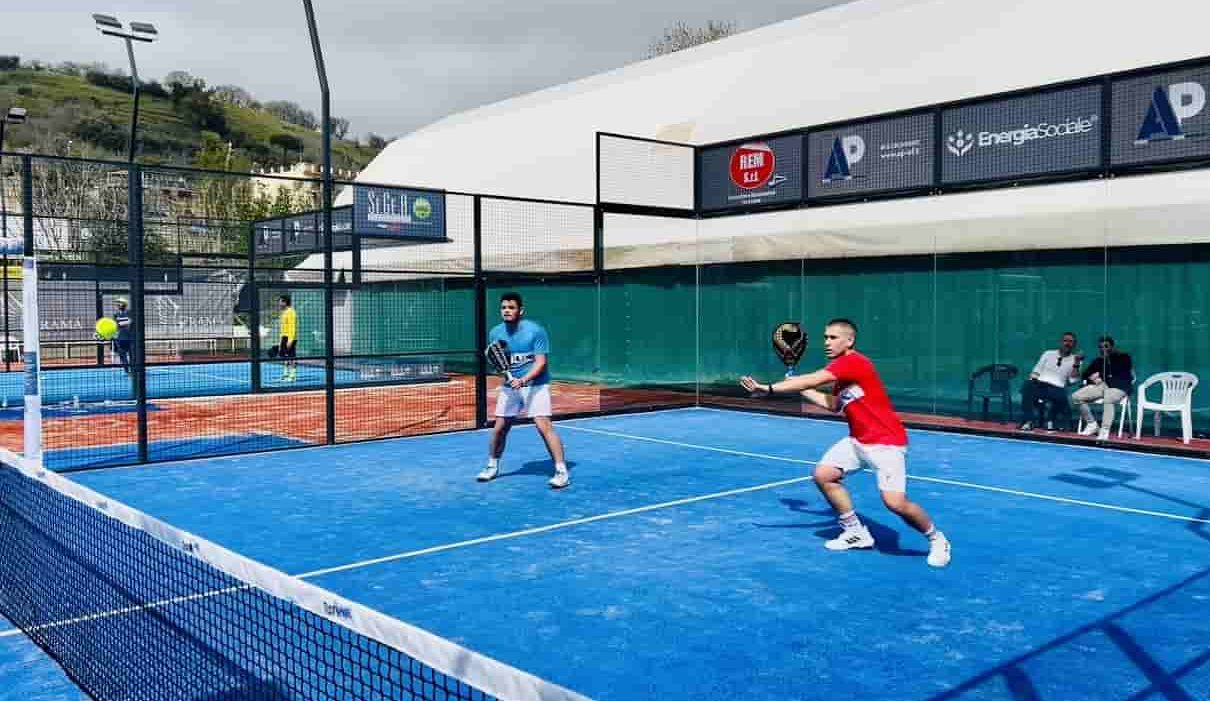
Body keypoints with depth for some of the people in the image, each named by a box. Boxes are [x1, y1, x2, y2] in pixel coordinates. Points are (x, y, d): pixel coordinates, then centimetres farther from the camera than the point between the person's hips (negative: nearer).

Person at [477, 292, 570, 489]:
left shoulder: (535, 331, -14)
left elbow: (541, 362, -16)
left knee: (544, 426, -17)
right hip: (510, 386, 5)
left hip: (535, 385, -5)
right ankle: (492, 466, 29)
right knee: (499, 428, 6)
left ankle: (561, 471, -12)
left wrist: (523, 380, -30)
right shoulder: (495, 333, 1)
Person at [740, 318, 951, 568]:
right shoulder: (841, 371, 10)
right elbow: (832, 404, 22)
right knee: (823, 475, 2)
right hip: (858, 440, 10)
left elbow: (812, 380, -27)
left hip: (886, 442, -10)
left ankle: (937, 539, 8)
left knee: (895, 502, -20)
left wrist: (768, 388, -26)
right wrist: (797, 387, 21)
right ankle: (856, 532, 17)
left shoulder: (854, 362, -20)